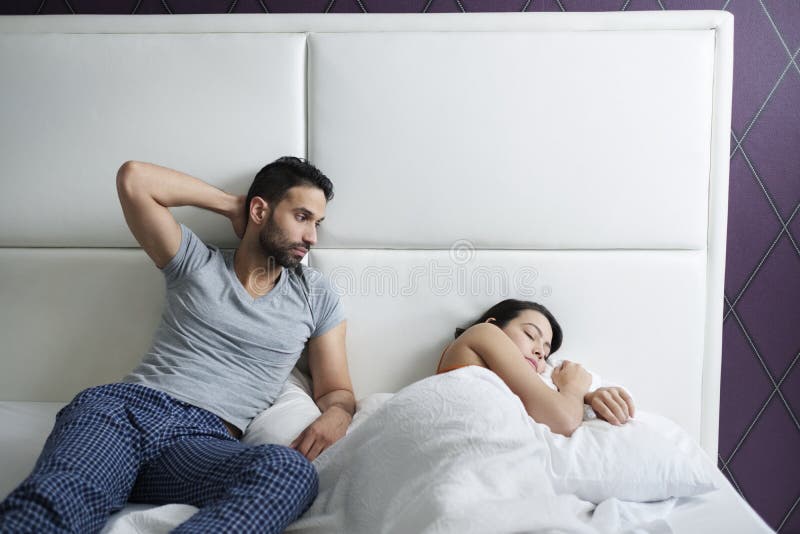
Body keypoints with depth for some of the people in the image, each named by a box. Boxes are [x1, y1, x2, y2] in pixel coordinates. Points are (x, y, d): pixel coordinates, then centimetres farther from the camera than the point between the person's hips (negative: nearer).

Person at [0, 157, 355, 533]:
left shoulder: (317, 297, 17)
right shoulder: (196, 263, 15)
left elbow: (337, 391, 16)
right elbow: (133, 177, 8)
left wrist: (334, 417, -9)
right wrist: (231, 204, 16)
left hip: (205, 441, 2)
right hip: (126, 406, -1)